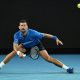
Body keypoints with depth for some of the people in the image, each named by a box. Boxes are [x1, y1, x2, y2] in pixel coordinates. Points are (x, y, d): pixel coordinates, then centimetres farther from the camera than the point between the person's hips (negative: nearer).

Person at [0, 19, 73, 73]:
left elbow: (44, 35, -29)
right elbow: (15, 47, -38)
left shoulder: (32, 33, -36)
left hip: (37, 44, -3)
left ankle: (67, 68, -14)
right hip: (26, 46, 3)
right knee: (14, 52, -20)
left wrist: (55, 38, -36)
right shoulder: (17, 35, -29)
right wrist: (19, 52, -58)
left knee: (48, 58, -18)